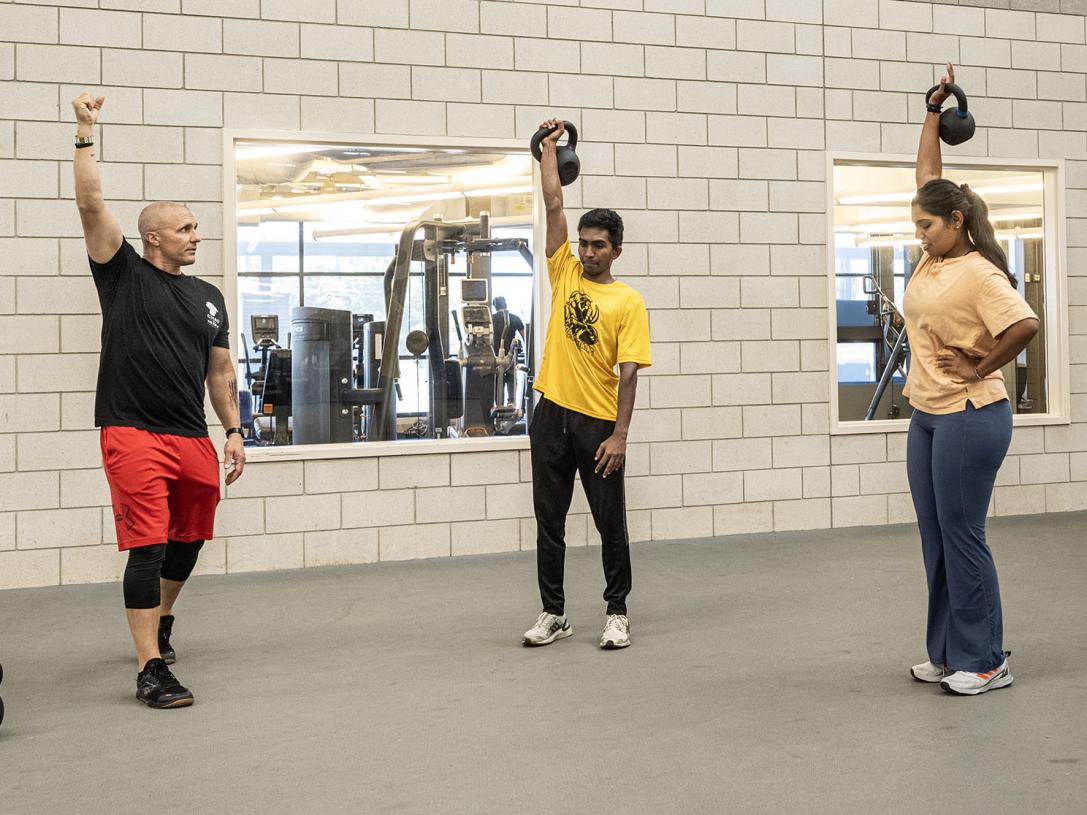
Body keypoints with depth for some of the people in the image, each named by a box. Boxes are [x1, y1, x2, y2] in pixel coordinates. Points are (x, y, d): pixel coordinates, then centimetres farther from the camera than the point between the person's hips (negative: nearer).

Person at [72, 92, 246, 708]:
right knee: (148, 548, -11)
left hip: (193, 439, 6)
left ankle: (160, 622, 44)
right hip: (134, 433, -6)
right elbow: (91, 204, -9)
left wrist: (234, 433, 13)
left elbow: (221, 370, 19)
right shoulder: (125, 274, 2)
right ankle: (152, 670, -8)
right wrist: (87, 134, -11)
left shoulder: (208, 297, 16)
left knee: (188, 542, 17)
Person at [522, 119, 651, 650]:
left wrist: (619, 435, -15)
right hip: (551, 415, 4)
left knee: (611, 525, 4)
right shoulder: (565, 275, 8)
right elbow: (554, 206, 6)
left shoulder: (628, 302, -3)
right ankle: (553, 614, 19)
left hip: (598, 423, -4)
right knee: (549, 523, 9)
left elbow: (628, 373, -9)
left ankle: (617, 614, 16)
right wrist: (548, 148, 10)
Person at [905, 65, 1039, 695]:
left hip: (969, 418, -9)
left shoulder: (979, 273, -15)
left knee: (963, 540, -4)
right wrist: (934, 110, 15)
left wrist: (980, 369, -17)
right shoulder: (934, 257, 9)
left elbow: (1026, 324, -28)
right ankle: (948, 655, 21)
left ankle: (985, 662, 7)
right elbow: (929, 172, 16)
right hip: (928, 417, 9)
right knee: (937, 542, 12)